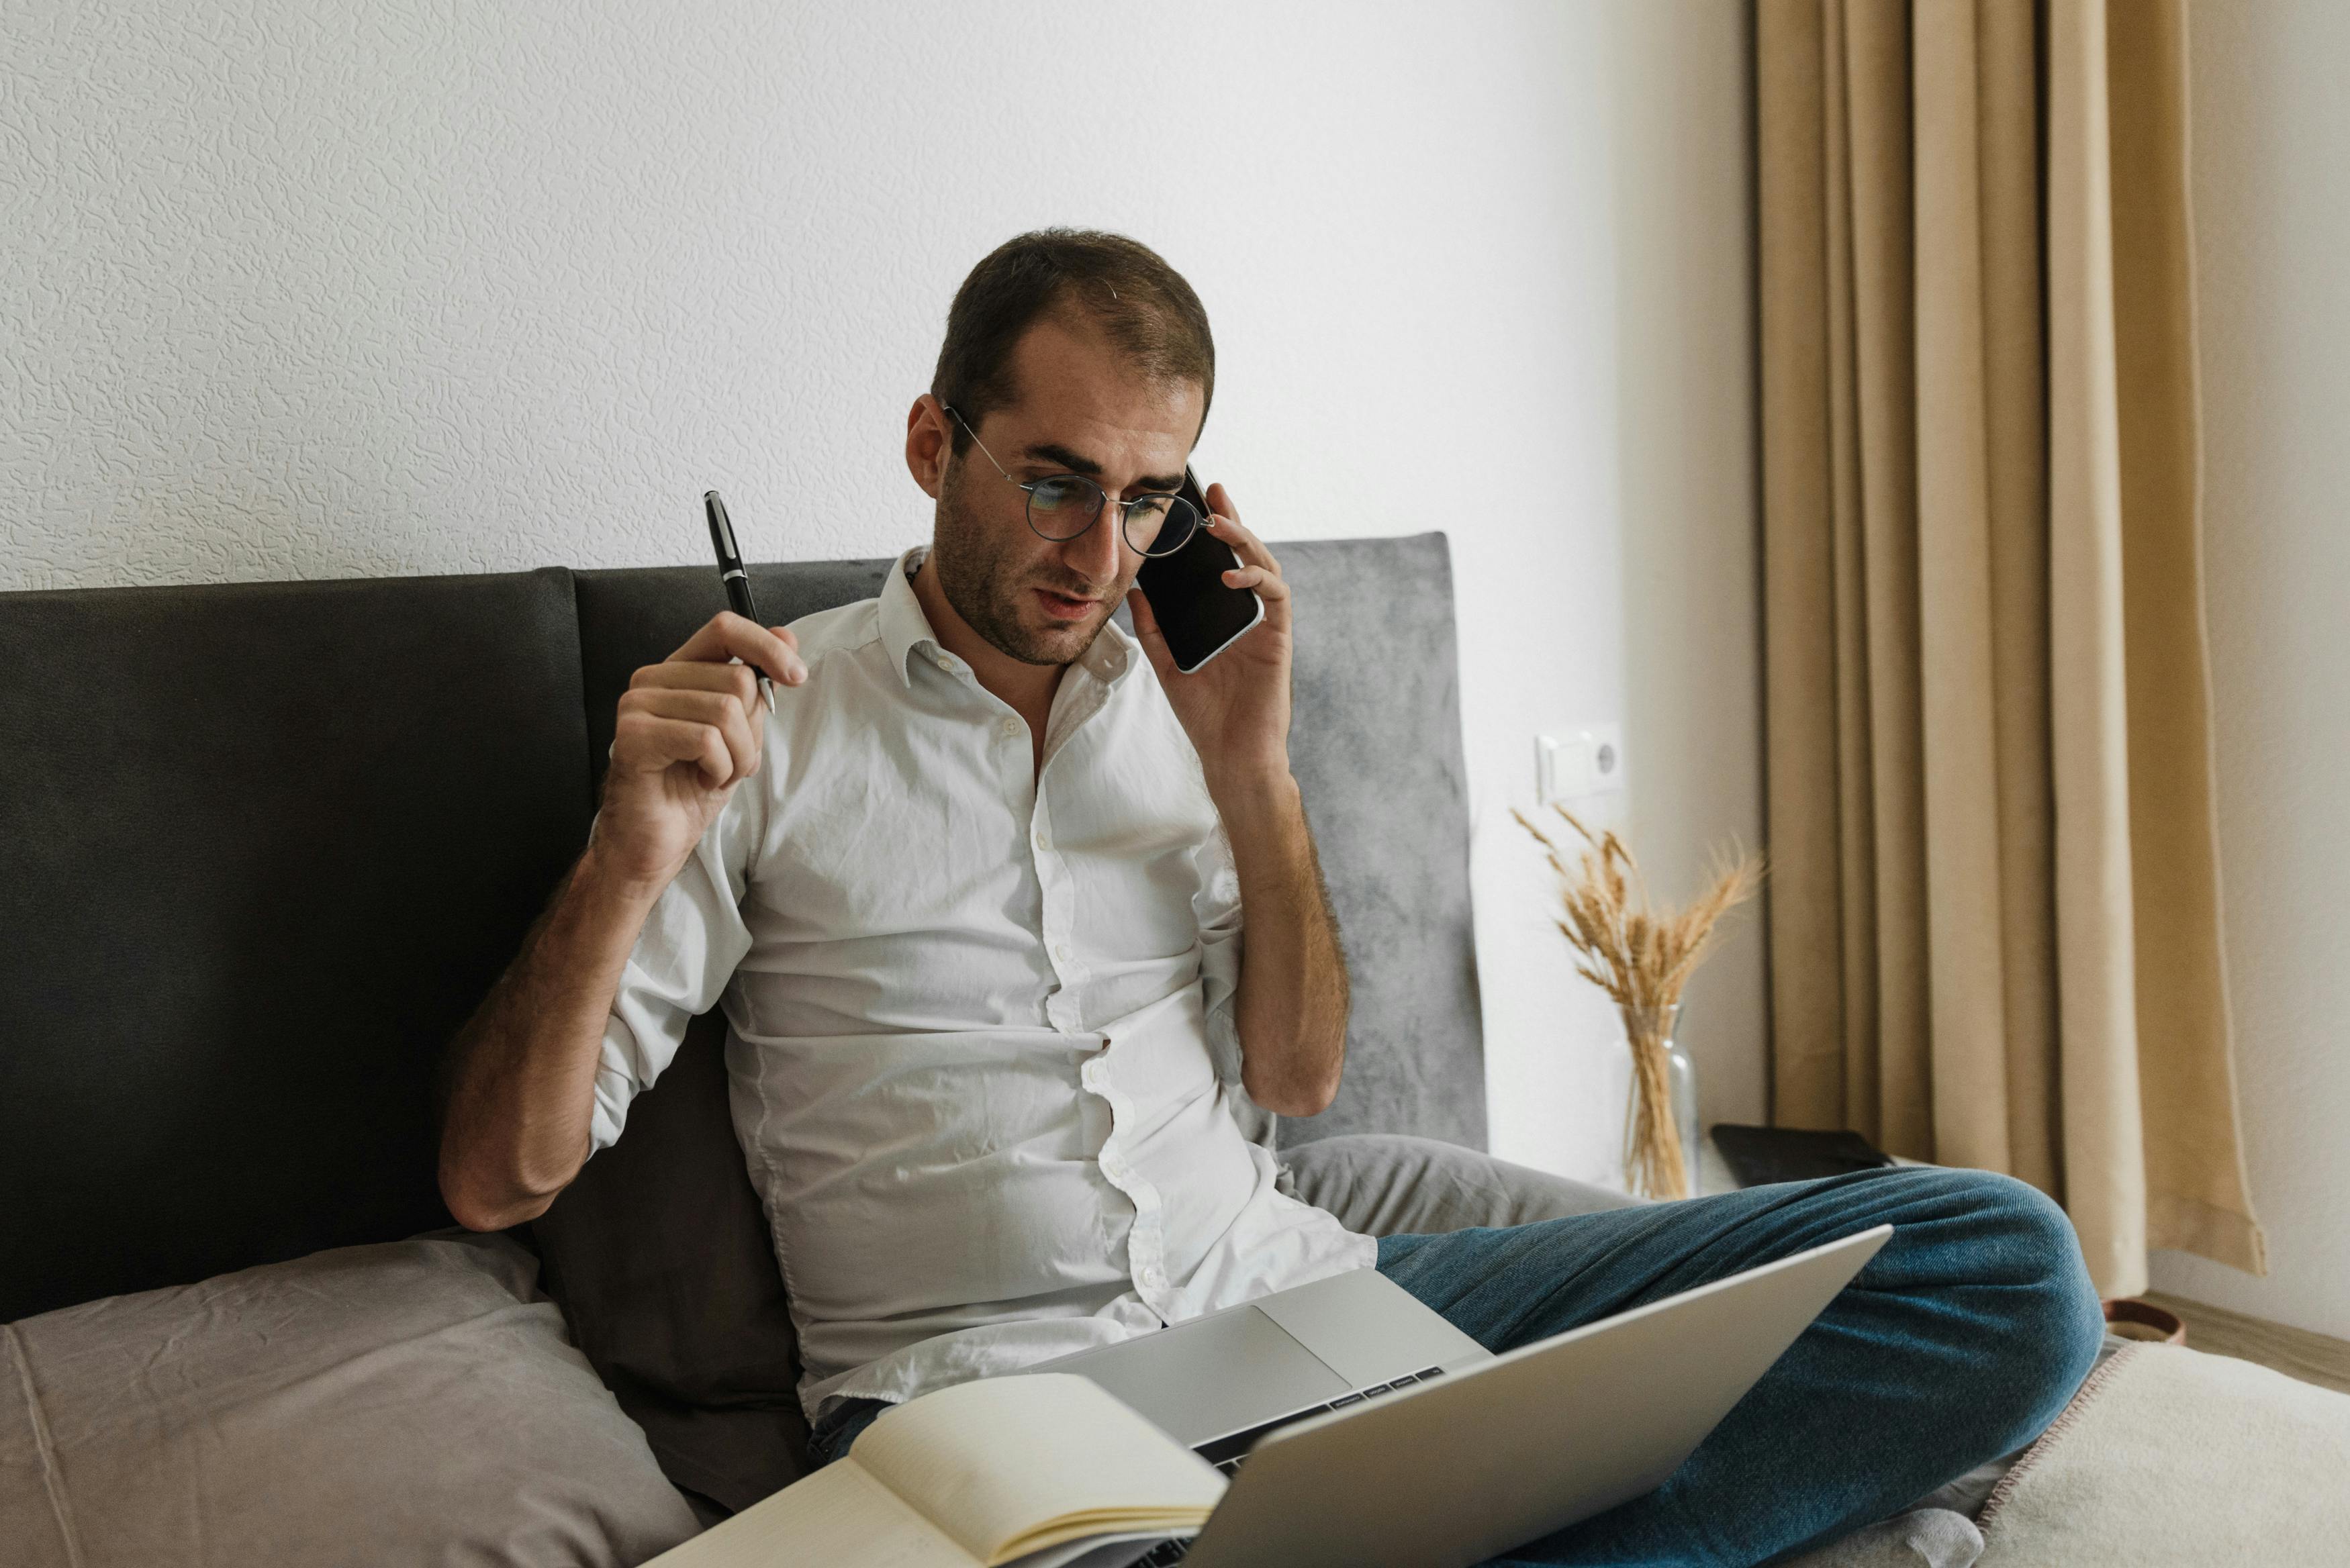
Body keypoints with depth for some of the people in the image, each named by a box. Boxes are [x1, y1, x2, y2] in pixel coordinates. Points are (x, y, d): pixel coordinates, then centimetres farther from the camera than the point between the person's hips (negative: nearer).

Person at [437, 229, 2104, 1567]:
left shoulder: (1182, 695, 15)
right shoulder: (766, 724, 1)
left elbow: (1297, 1077, 14)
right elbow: (499, 1175, -1)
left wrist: (1249, 769, 2)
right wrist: (631, 860, -19)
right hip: (986, 1381, -5)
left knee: (2002, 1262, -11)